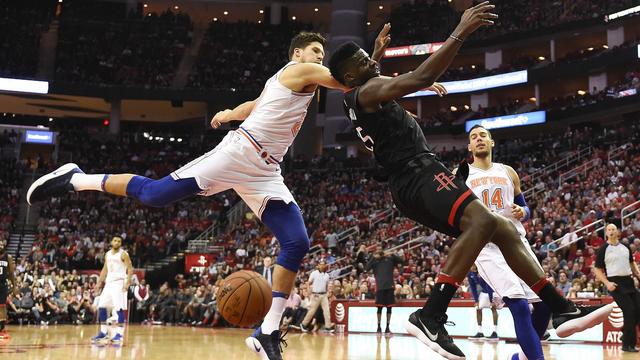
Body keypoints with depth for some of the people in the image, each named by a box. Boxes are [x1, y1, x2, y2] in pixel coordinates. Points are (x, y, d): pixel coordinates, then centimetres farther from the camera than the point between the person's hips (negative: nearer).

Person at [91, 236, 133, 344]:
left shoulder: (123, 254, -7)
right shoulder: (107, 254, 13)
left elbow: (130, 269, -11)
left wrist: (127, 283, -22)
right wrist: (100, 281, 12)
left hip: (119, 282, -7)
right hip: (109, 282, 7)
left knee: (119, 308, -10)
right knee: (102, 306, 6)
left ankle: (119, 334, -7)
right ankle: (104, 332, 15)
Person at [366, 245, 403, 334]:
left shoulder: (389, 258, 9)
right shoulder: (374, 260, 7)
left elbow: (401, 260, 0)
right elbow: (367, 267, -7)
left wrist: (392, 255, -14)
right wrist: (373, 258, -16)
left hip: (389, 286, 1)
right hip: (379, 286, -1)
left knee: (389, 307, 3)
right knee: (379, 307, 1)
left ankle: (388, 327, 10)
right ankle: (379, 326, 8)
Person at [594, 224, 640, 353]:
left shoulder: (625, 247, 10)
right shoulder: (603, 249, -4)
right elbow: (597, 269, -4)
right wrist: (607, 283, -16)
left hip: (628, 280, 6)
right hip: (615, 283, -6)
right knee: (629, 311, -11)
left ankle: (625, 331, 26)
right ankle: (628, 344, -1)